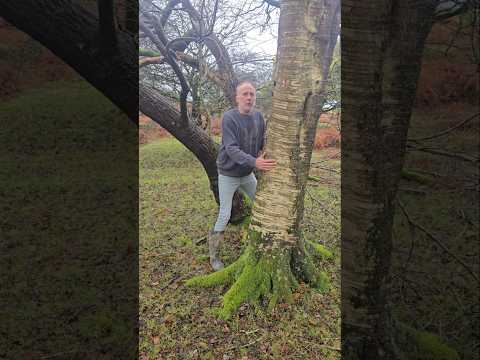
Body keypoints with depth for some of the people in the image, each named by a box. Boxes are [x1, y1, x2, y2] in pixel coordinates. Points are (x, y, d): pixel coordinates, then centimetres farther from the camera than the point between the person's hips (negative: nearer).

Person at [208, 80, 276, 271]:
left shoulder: (259, 116, -4)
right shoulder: (229, 117, -22)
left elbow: (262, 142, 5)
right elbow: (231, 149, -30)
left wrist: (266, 158, -15)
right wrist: (255, 162, -42)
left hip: (248, 173, 6)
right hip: (228, 174, -6)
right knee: (224, 216, -2)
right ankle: (213, 255, 14)